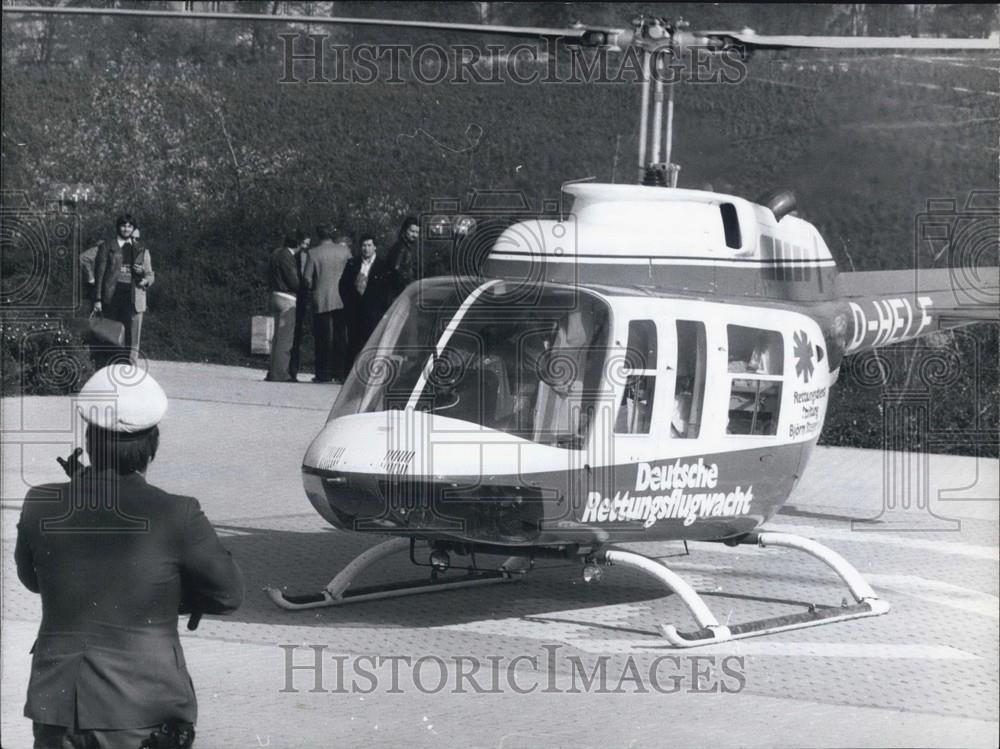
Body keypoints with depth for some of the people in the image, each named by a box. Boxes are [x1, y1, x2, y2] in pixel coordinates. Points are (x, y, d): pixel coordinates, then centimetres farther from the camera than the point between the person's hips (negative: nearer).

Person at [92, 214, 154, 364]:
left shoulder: (141, 250, 15)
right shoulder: (107, 247, 8)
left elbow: (150, 277, 16)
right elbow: (99, 274, 5)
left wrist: (143, 274, -8)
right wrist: (97, 299, -3)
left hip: (133, 299, 2)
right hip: (111, 298, -2)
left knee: (132, 342, -3)